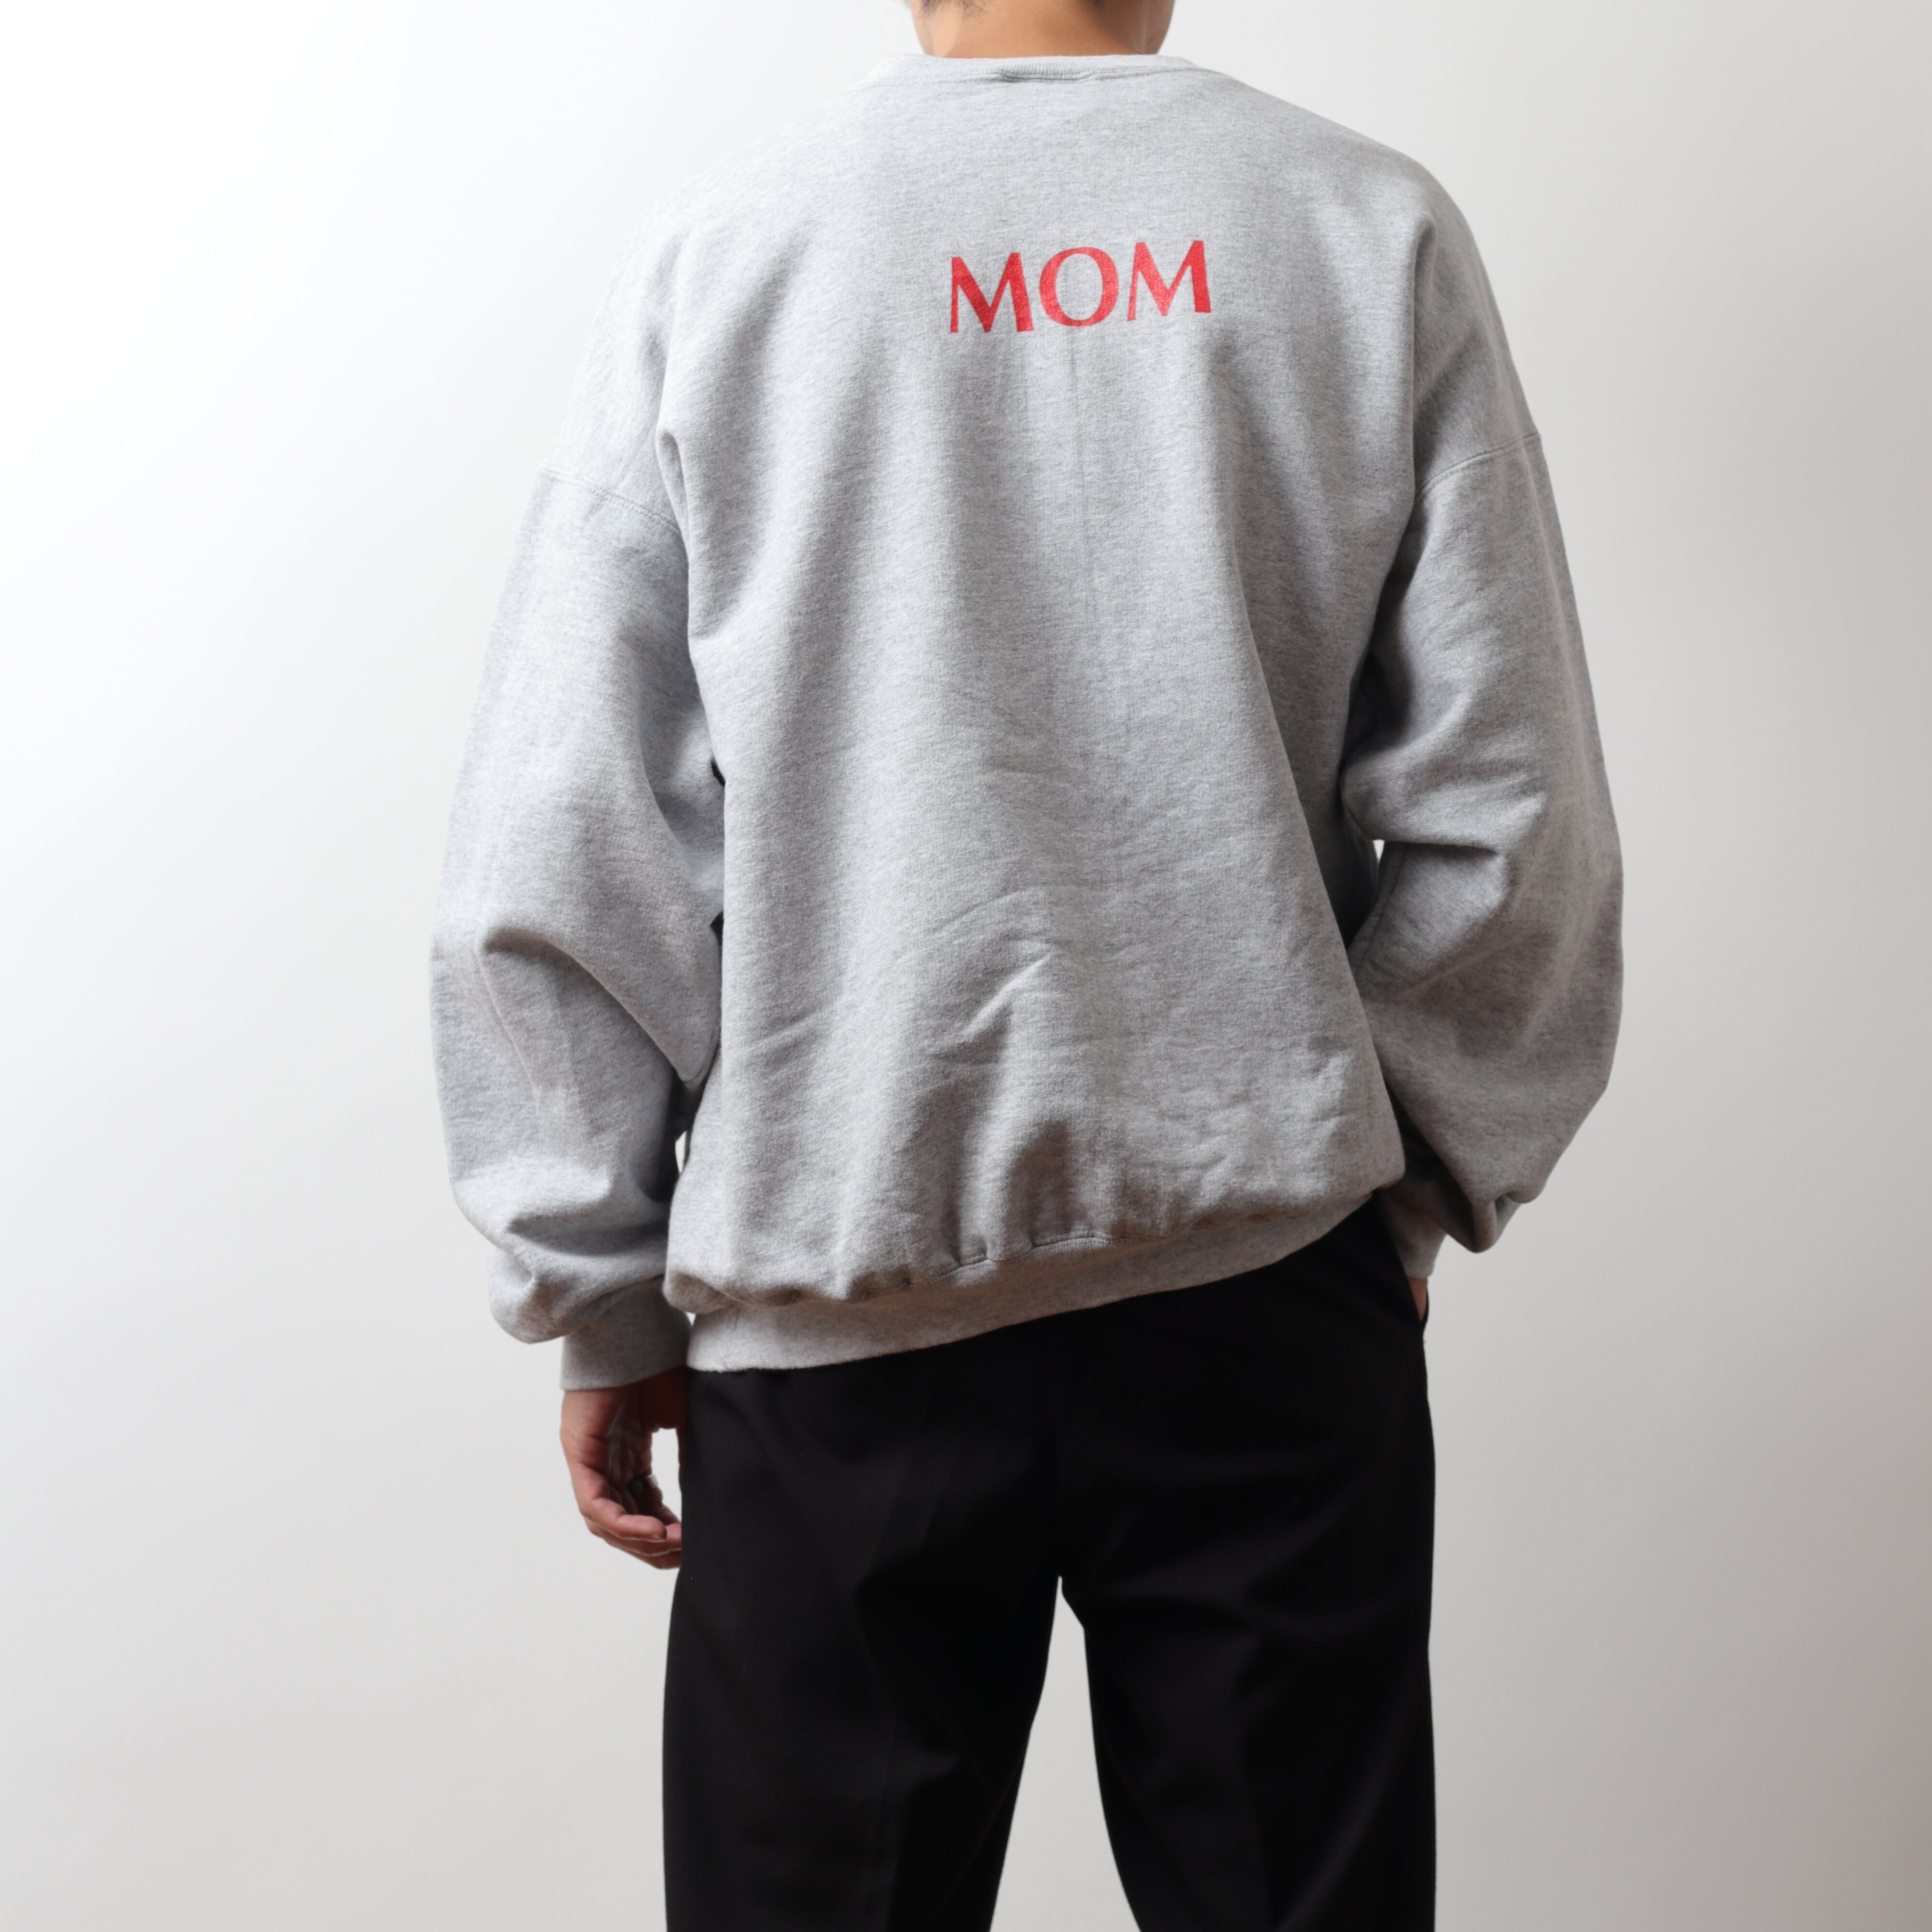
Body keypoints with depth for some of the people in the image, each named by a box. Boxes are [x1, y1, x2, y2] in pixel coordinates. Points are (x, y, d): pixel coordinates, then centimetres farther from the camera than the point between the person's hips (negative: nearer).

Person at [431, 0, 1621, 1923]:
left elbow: (552, 853, -4)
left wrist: (601, 1295, 6)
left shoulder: (716, 248, -1)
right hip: (1271, 1271, 1)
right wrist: (1423, 1176, 13)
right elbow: (1510, 815, -1)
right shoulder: (1377, 229, 1)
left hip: (835, 1307, 0)